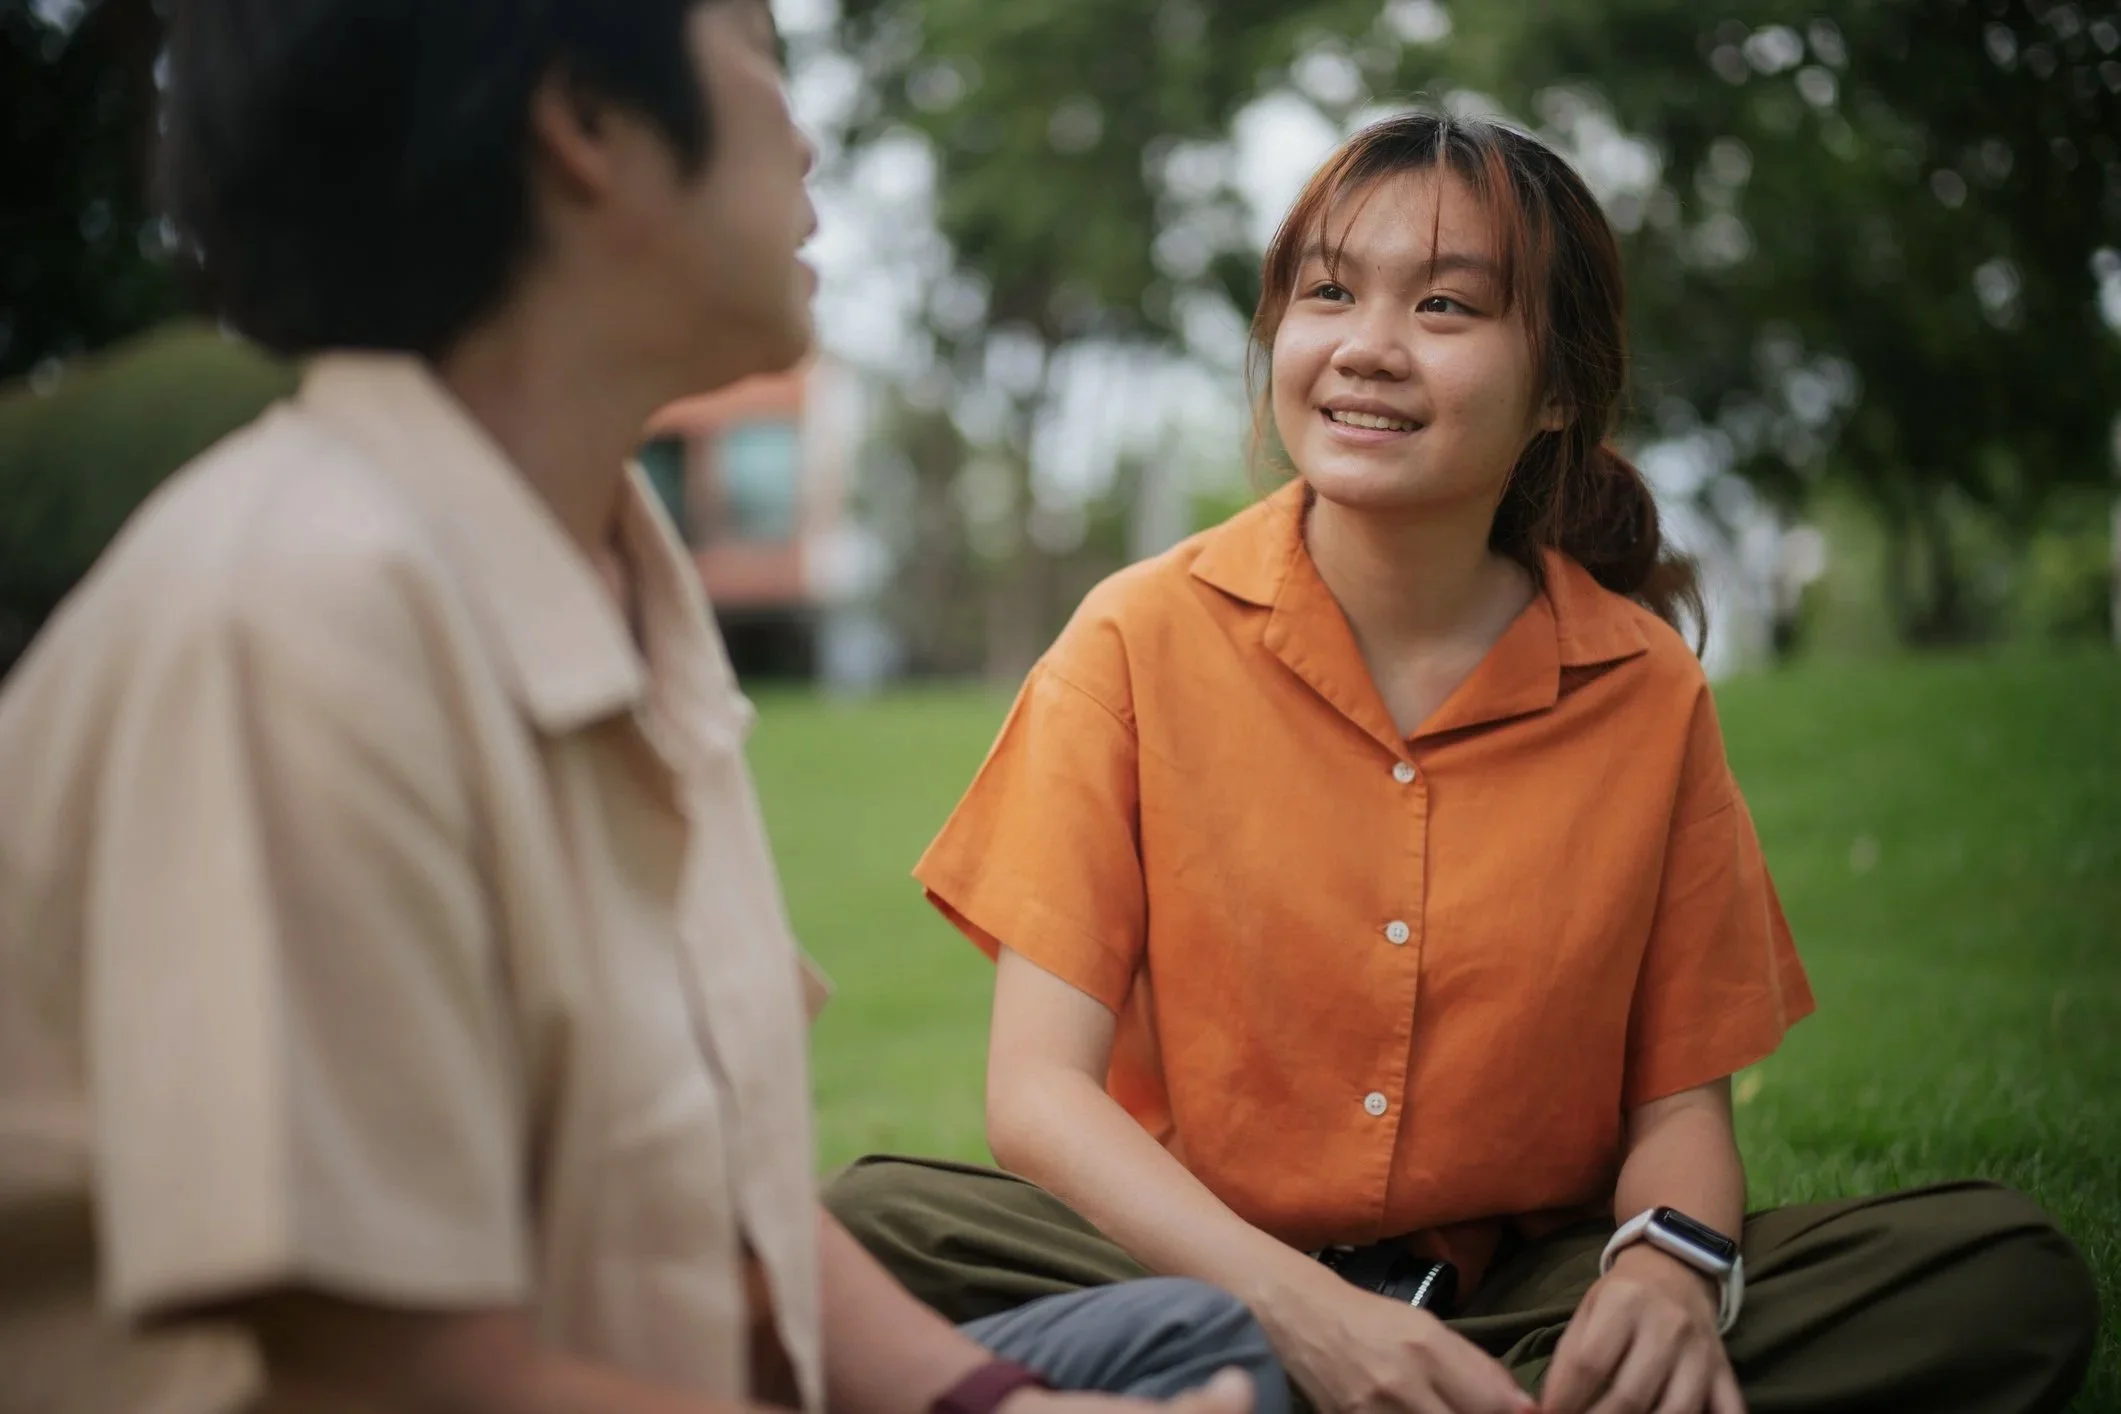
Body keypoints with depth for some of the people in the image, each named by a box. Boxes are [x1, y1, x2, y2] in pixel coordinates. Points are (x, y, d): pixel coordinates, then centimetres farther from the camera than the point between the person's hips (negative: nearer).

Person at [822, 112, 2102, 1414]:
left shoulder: (1645, 690, 0)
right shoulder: (1143, 641, -5)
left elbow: (1679, 1098, 3)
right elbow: (1039, 1089, -11)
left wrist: (1671, 1260, -21)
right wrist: (1303, 1309, -27)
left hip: (1530, 1290, 2)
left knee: (2013, 1278, -21)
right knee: (871, 1225, -31)